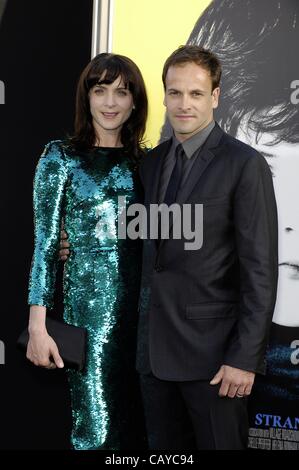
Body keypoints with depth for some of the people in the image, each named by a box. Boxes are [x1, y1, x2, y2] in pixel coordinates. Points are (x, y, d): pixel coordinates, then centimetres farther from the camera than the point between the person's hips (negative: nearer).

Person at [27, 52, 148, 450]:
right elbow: (45, 244, -5)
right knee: (96, 428, 1)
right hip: (89, 298, -4)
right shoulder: (61, 156, -2)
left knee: (136, 418, 10)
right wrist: (38, 326, -10)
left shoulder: (144, 160, 9)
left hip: (142, 298, 4)